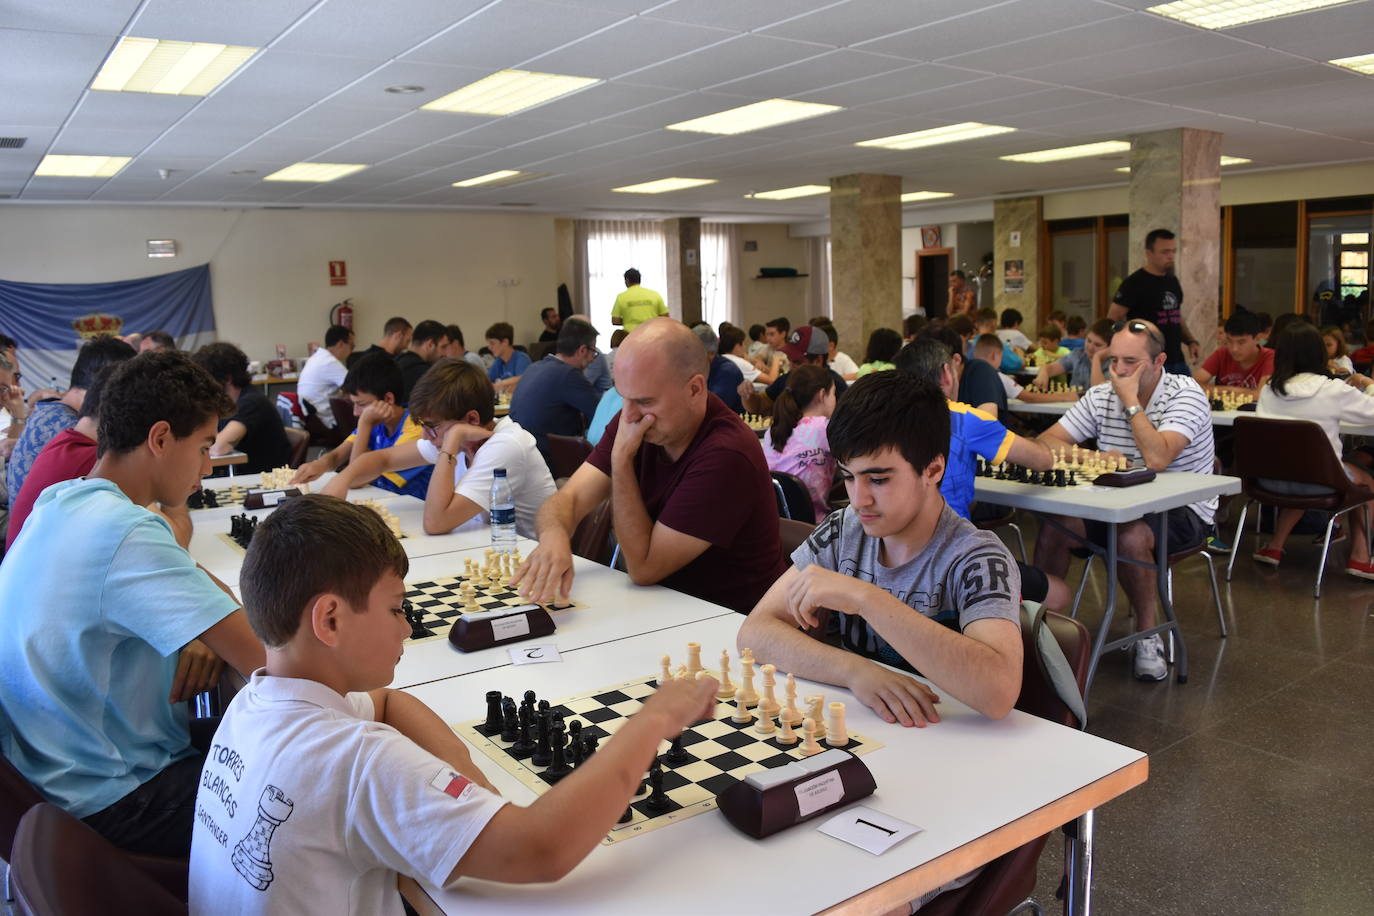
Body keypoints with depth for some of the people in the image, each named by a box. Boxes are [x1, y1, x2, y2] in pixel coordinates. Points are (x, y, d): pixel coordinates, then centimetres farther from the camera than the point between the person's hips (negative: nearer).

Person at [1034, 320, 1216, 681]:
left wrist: (1131, 402, -22)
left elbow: (1157, 458, -31)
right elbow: (1045, 442, -2)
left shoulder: (1185, 394, -14)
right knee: (1054, 523, -19)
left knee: (1131, 536, -35)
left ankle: (1147, 635, -13)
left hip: (1184, 511, -5)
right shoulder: (1101, 396, 2)